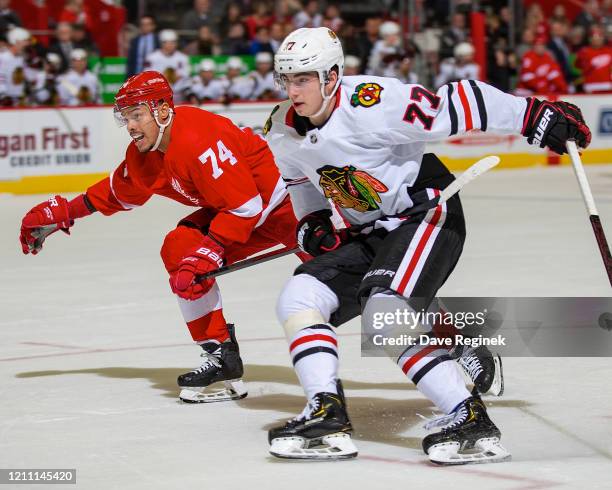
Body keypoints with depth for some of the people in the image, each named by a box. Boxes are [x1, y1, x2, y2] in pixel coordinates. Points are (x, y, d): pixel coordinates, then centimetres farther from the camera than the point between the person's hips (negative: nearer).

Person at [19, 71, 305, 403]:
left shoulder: (200, 140, -31)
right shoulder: (143, 154, -1)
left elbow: (244, 205, -29)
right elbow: (119, 191, 19)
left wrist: (207, 254, -29)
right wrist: (65, 212, 18)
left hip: (287, 194, -9)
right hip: (236, 205, 9)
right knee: (179, 249, -3)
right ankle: (221, 354, 1)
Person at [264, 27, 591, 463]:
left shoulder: (371, 106, -25)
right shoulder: (281, 134, -1)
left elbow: (455, 105, -24)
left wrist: (534, 115, -25)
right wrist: (311, 224, 3)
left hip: (429, 211, -8)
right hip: (370, 233, 8)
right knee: (299, 299, -8)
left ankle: (470, 419, -27)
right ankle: (327, 415, -9)